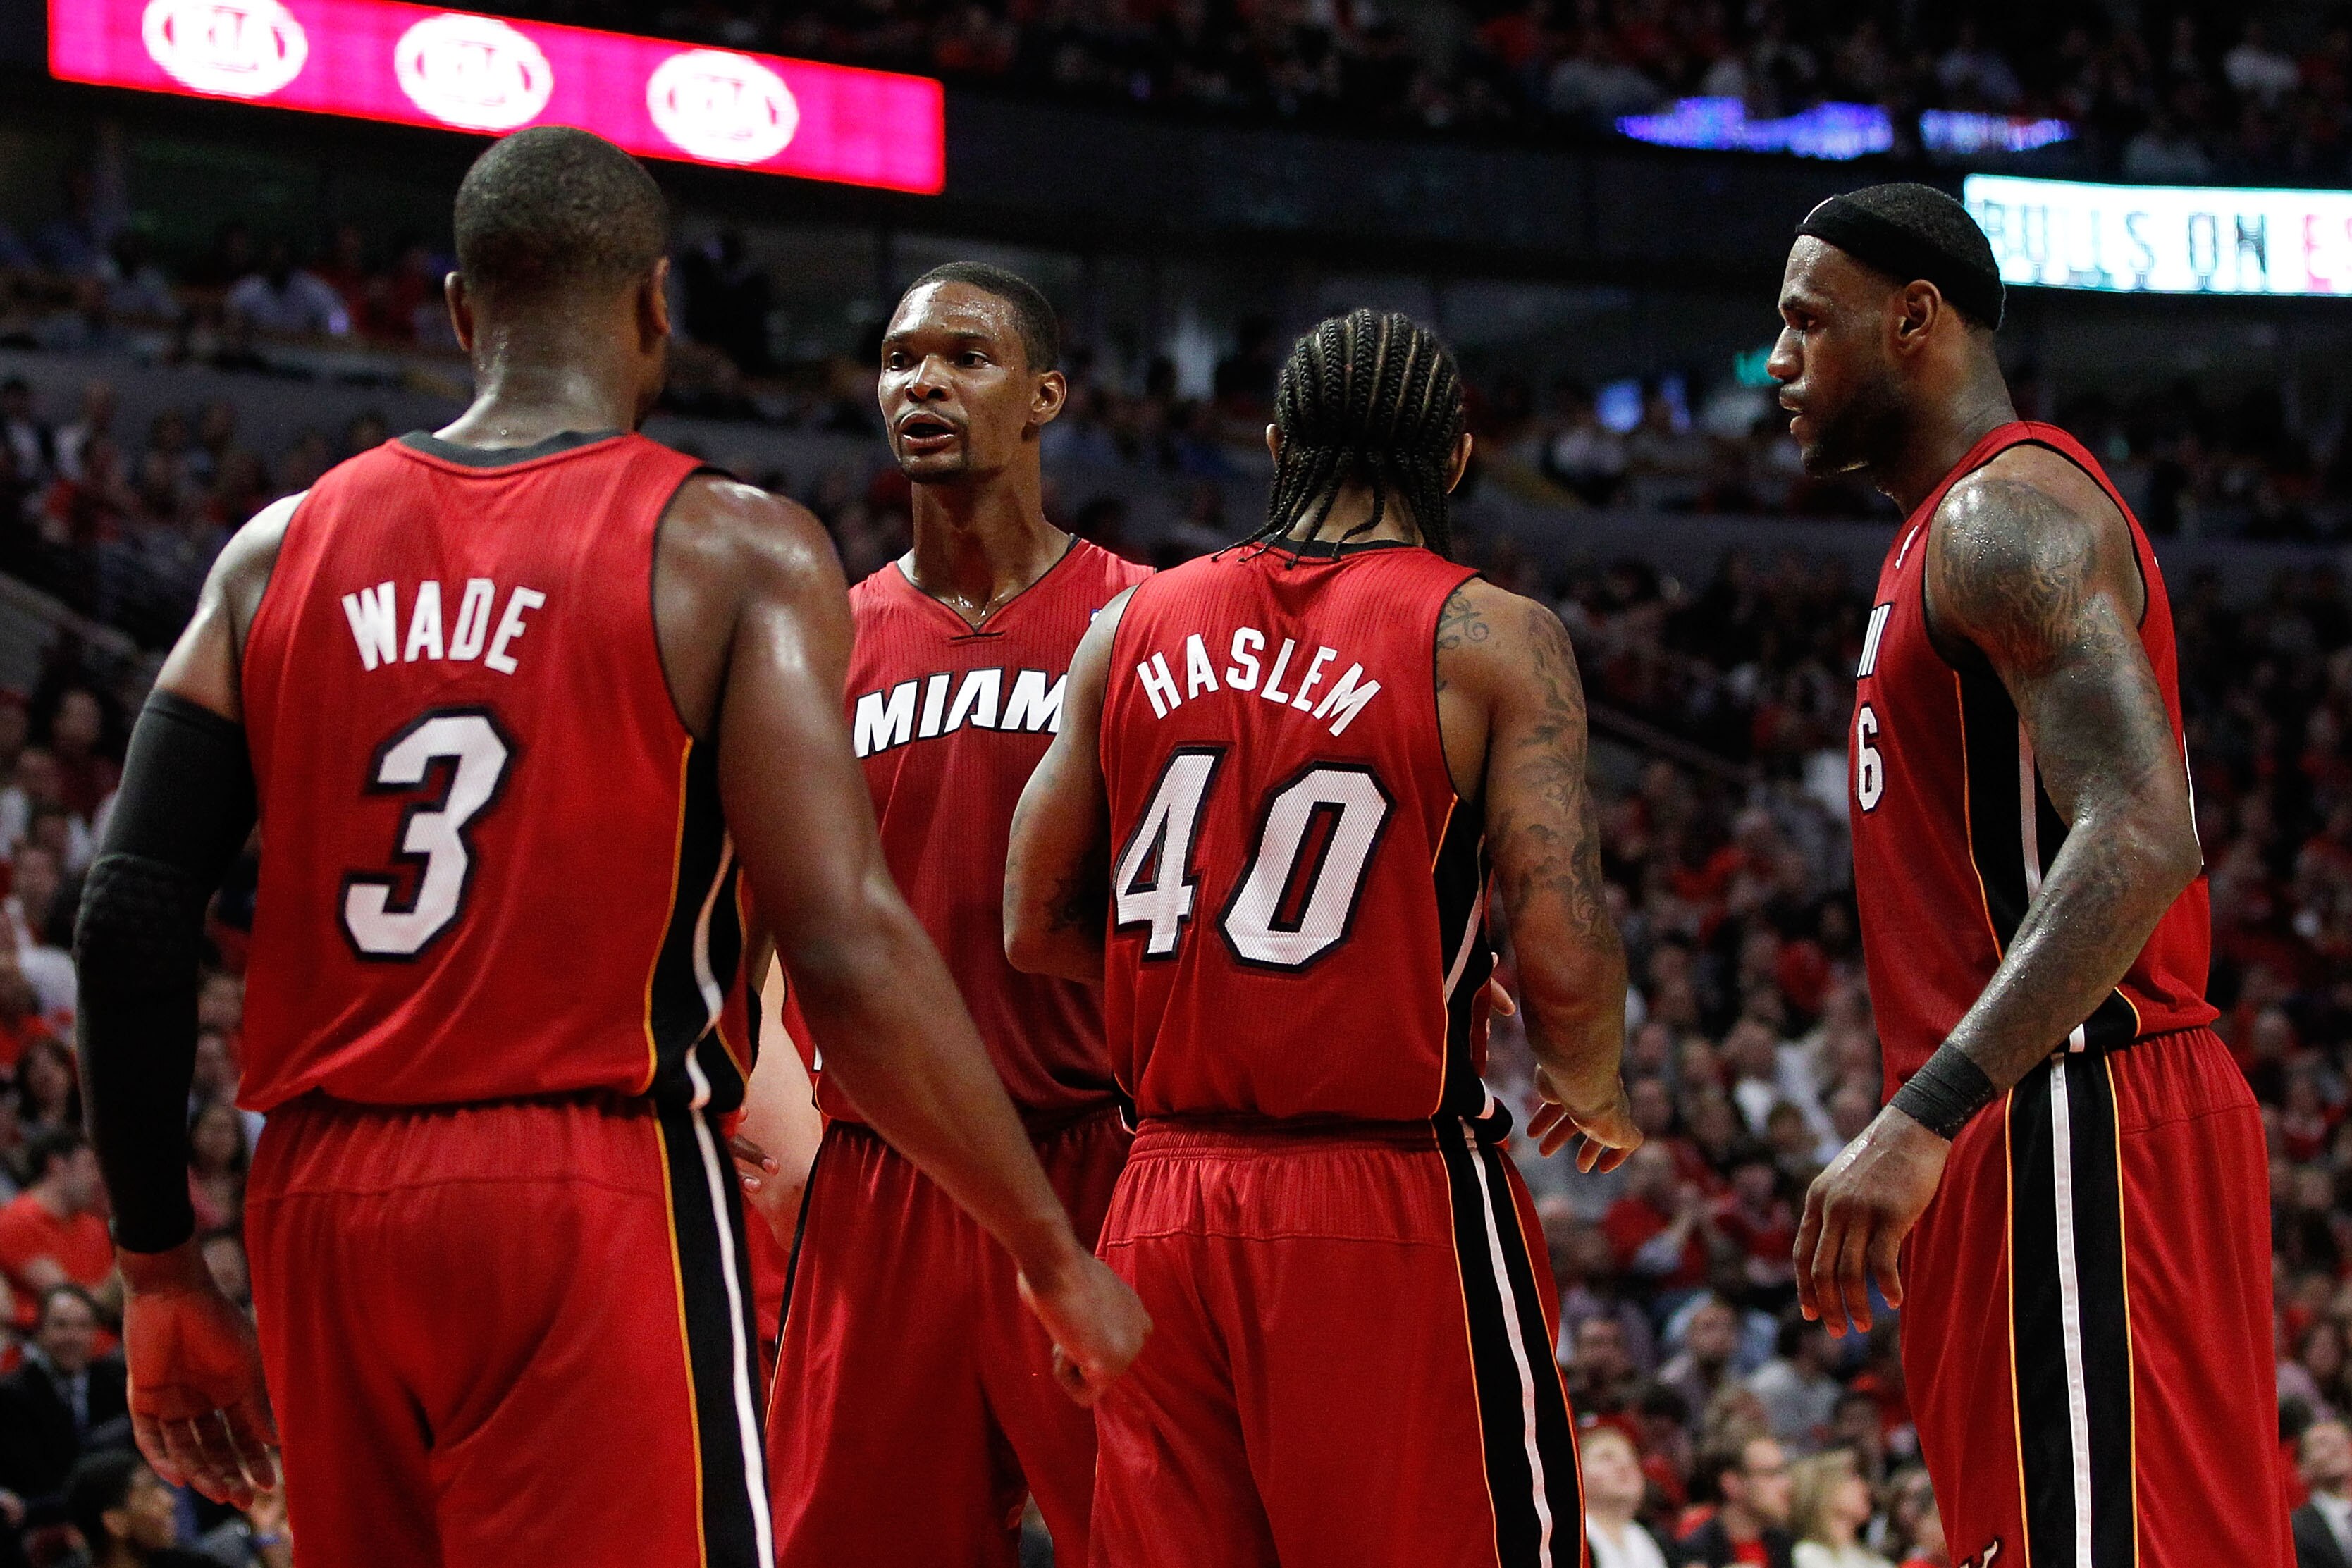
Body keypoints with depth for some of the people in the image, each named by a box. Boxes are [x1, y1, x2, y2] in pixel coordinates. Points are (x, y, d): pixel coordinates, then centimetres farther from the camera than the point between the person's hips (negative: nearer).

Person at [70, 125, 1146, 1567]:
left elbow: (132, 922, 4)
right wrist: (1056, 1254, -4)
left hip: (323, 1208, 5)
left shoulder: (285, 551, 9)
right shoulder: (735, 554, -4)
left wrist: (163, 1274, 13)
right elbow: (847, 950, -13)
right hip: (602, 1202, -5)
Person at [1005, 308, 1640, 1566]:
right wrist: (1591, 1092, 8)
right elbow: (1563, 958, -12)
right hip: (1391, 1202, -4)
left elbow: (1036, 928, 12)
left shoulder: (1133, 627, 8)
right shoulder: (1490, 639, -5)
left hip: (1161, 1209, 5)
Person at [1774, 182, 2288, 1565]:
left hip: (2073, 1125, -11)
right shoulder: (1964, 531, 23)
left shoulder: (2009, 514, -11)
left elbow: (2140, 842, -25)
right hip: (2038, 1127, 11)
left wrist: (1923, 1122, -31)